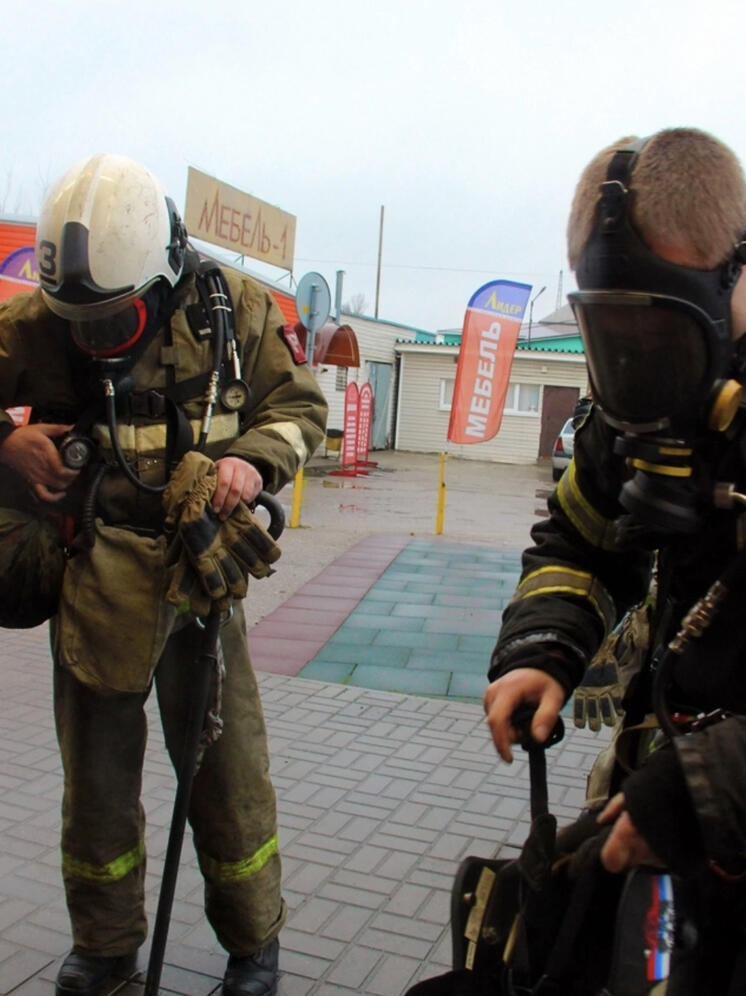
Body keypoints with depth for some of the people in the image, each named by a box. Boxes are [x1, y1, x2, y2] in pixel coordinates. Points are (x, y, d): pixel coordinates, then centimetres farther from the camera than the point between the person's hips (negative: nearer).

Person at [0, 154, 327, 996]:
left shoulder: (234, 309, -6)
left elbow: (300, 405, 4)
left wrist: (255, 462, -15)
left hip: (201, 578, 0)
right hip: (94, 586, 1)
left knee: (228, 773, 9)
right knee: (96, 778, 15)